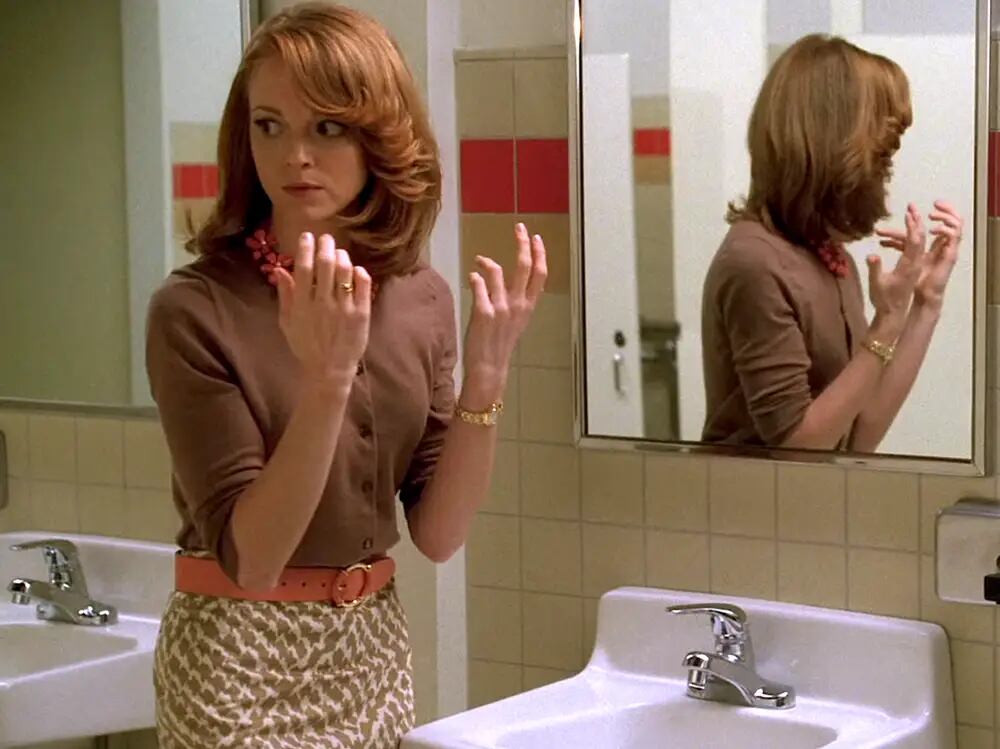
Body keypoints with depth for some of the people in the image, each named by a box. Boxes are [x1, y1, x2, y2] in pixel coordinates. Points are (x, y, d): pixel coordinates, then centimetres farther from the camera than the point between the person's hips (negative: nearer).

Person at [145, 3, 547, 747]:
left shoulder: (422, 299, -1)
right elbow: (250, 555, -20)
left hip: (375, 649, 5)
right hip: (242, 657, -5)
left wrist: (487, 371, -16)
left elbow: (439, 532, -4)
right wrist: (326, 378, -31)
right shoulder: (194, 310, -16)